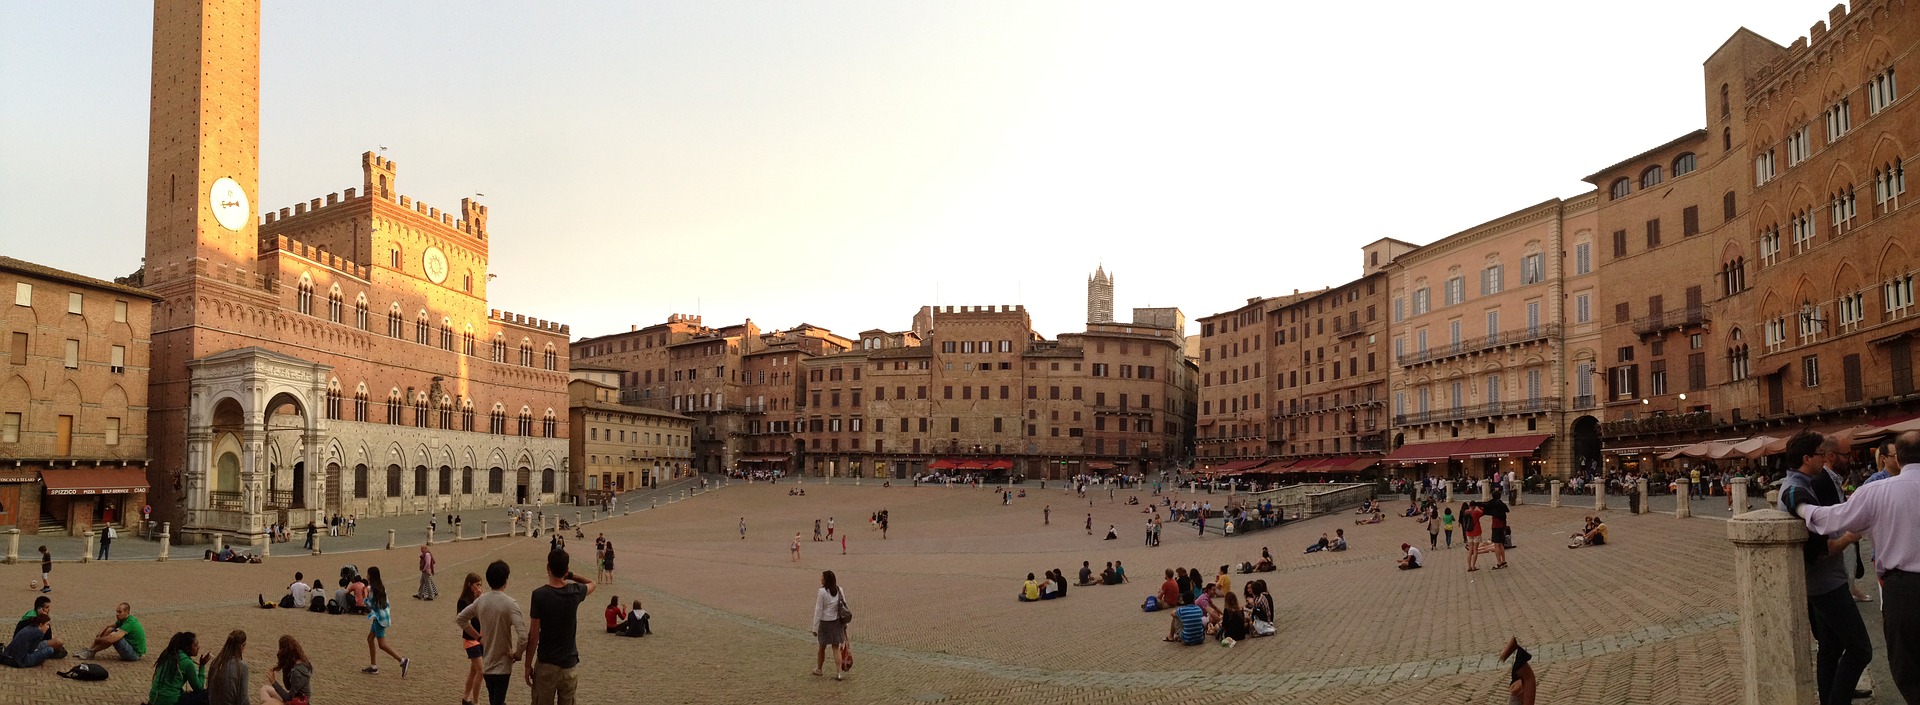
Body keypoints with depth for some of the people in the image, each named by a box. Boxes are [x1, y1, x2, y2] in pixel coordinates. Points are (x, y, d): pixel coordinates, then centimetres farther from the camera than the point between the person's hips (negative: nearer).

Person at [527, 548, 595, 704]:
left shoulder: (539, 594, -15)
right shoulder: (575, 592, -5)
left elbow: (533, 635, -12)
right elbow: (591, 584, 21)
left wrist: (528, 665, -3)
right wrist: (570, 575, 8)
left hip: (546, 663, -3)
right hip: (569, 662, 3)